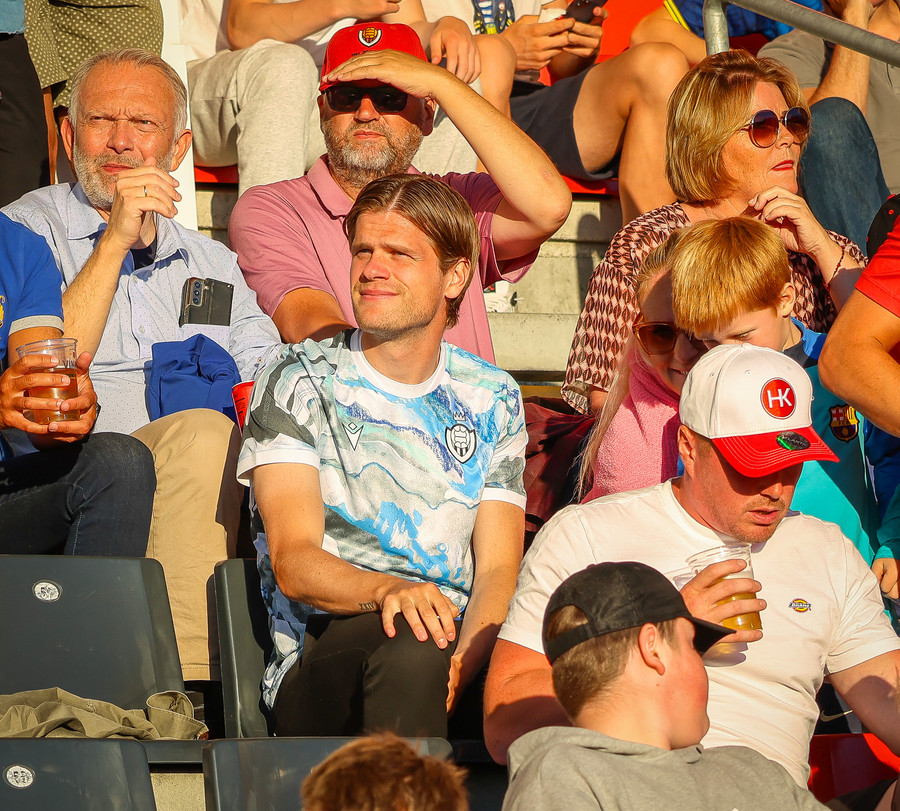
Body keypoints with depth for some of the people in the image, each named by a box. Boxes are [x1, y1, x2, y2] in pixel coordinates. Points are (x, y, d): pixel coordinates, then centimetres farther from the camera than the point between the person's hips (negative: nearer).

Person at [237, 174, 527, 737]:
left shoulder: (492, 400, 18)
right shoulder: (300, 384, 8)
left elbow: (497, 568, 6)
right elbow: (294, 563, -4)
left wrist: (463, 662, -17)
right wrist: (386, 591, -28)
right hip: (322, 660, -2)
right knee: (411, 641, -39)